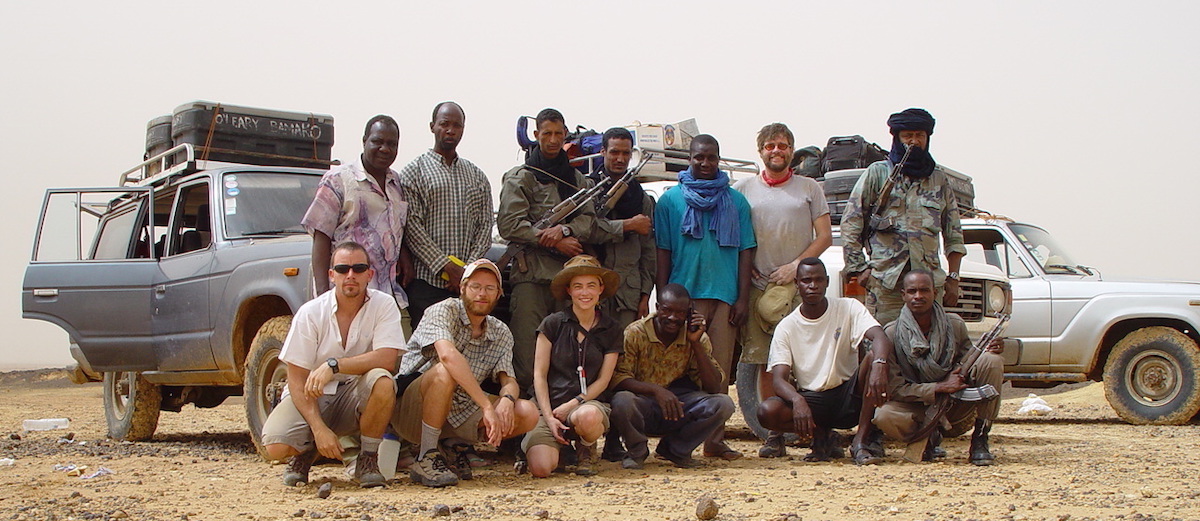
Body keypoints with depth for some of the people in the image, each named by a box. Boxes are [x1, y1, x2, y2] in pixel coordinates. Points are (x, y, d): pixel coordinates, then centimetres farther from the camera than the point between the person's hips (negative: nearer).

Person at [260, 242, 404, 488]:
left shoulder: (384, 305, -9)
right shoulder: (310, 313, -11)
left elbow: (387, 359, -22)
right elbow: (297, 379, -12)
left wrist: (333, 365, -31)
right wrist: (319, 429, -23)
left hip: (357, 397, 0)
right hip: (312, 395, 0)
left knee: (382, 382, -33)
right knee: (275, 446, -26)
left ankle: (368, 459, -10)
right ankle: (307, 450, 13)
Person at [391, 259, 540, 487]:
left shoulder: (501, 334, 8)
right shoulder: (444, 311, -12)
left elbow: (509, 381, 0)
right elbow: (448, 354, -31)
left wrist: (507, 400, -27)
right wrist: (487, 406, -37)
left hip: (459, 413, 6)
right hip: (412, 409, -6)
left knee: (528, 413, -12)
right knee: (444, 372, -36)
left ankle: (456, 444, 6)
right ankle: (426, 459, -22)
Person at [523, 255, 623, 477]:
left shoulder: (611, 332, 7)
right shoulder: (553, 324, 2)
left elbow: (602, 381, 5)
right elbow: (539, 375, 1)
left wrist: (571, 405, -10)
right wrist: (549, 417, -11)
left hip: (587, 402, 0)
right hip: (549, 405, 0)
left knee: (588, 417, -40)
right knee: (541, 467, -25)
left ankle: (586, 450, -2)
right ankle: (561, 445, 13)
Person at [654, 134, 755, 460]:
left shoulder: (736, 201, 12)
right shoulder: (671, 200, 9)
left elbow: (746, 251, 10)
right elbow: (662, 252, 8)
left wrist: (742, 298, 1)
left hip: (724, 297, 1)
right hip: (683, 295, -1)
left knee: (720, 370, 1)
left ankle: (715, 438, 6)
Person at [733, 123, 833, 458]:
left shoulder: (809, 188, 10)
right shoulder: (743, 190, 12)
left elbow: (824, 236, 5)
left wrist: (796, 266, -8)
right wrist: (745, 268, -2)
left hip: (800, 286, -1)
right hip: (759, 289, 1)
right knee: (766, 364, 0)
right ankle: (773, 434, 5)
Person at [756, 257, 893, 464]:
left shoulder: (849, 308, -2)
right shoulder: (786, 327, -2)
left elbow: (881, 338, -20)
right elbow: (779, 379, -12)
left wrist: (879, 365, -44)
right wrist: (798, 400, -35)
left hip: (849, 395, 0)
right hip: (811, 399, 0)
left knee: (874, 357, -28)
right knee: (767, 411, -28)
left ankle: (860, 441, -21)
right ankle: (822, 435, 1)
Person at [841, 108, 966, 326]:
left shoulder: (939, 180, 18)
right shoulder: (878, 173, 9)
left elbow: (954, 236, 20)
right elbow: (850, 223, 6)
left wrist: (953, 278, 11)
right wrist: (859, 268, -1)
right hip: (885, 280, -3)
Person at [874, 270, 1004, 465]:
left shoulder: (954, 324, -3)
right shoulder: (892, 334, -12)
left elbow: (969, 363, 8)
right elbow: (894, 388, -16)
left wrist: (987, 351, -16)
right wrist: (941, 387, -24)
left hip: (957, 404, 2)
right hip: (918, 407, -2)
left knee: (991, 361, -20)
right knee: (884, 416, -35)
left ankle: (980, 440, -12)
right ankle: (928, 436, 1)